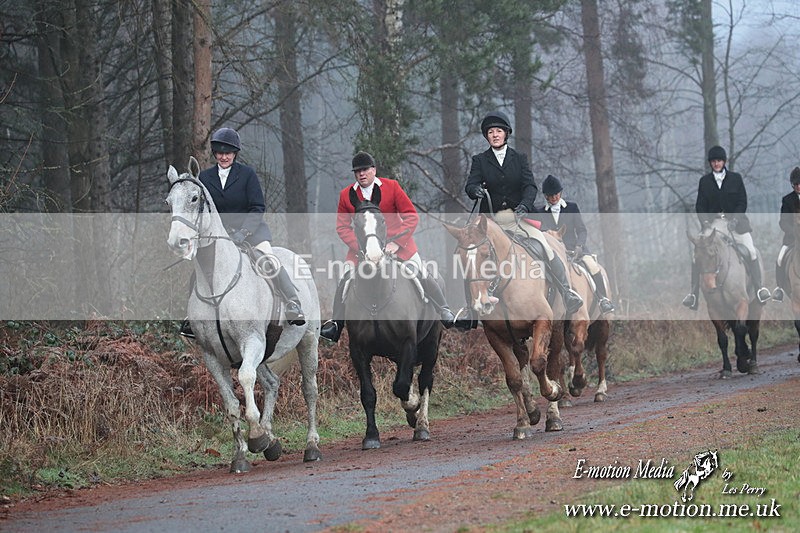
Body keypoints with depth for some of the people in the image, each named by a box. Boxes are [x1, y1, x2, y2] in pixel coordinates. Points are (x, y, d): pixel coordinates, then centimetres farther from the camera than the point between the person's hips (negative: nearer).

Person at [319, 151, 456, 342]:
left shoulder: (392, 186, -8)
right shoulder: (346, 195, -2)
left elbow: (411, 216, -9)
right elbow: (342, 227, 2)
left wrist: (397, 243, -19)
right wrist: (359, 247, -14)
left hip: (395, 241, -2)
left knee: (422, 275, -5)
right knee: (345, 279, -10)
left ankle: (445, 313, 9)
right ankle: (336, 323, -2)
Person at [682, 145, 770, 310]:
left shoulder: (736, 178, 3)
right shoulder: (704, 181, 6)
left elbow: (742, 202, 0)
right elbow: (700, 205, 4)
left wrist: (734, 219, -14)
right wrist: (704, 221, -13)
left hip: (735, 220, -1)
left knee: (751, 252, -13)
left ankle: (759, 288, -5)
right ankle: (694, 294, -5)